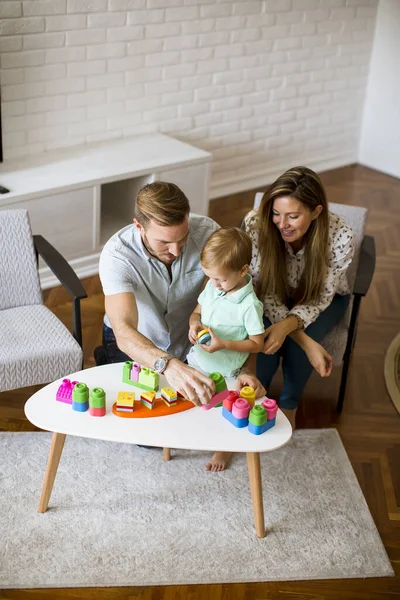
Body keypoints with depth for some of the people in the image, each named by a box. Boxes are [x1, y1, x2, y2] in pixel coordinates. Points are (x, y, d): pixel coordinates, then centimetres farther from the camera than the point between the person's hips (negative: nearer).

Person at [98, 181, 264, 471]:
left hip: (188, 338, 2)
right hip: (134, 342, -2)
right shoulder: (117, 255, -36)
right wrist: (169, 365, -67)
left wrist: (245, 368, -42)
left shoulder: (208, 232, -30)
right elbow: (125, 333, -48)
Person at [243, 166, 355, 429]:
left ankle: (289, 406, 1)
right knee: (265, 338, -28)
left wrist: (286, 326, -43)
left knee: (297, 343, -28)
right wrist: (306, 341, -35)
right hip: (277, 296, 1)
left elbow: (321, 297, -22)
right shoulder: (256, 223, -32)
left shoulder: (340, 236, -33)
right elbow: (265, 290, -24)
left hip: (322, 299, 0)